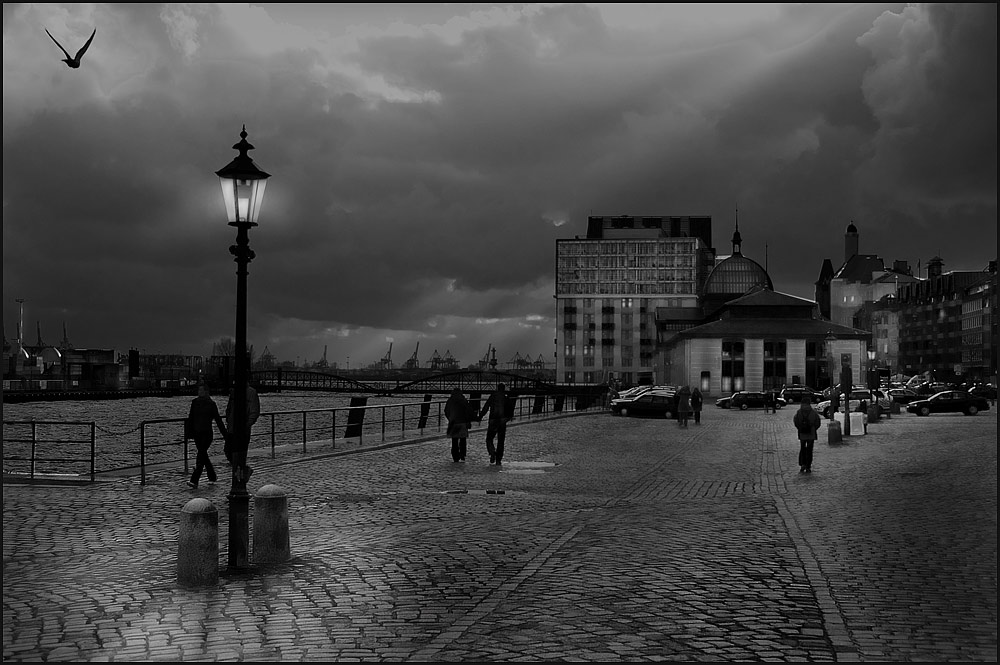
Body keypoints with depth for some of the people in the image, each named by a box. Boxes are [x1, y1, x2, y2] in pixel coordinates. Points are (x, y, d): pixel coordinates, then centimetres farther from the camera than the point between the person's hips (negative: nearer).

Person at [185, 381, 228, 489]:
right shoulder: (195, 402, 8)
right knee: (203, 455, 12)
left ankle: (194, 481, -18)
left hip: (207, 433, -5)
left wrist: (225, 434, -1)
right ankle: (212, 477, 27)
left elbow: (218, 419, -1)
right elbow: (191, 418, 13)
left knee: (201, 455, -12)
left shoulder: (211, 404, -4)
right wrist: (189, 431, 7)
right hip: (197, 433, 5)